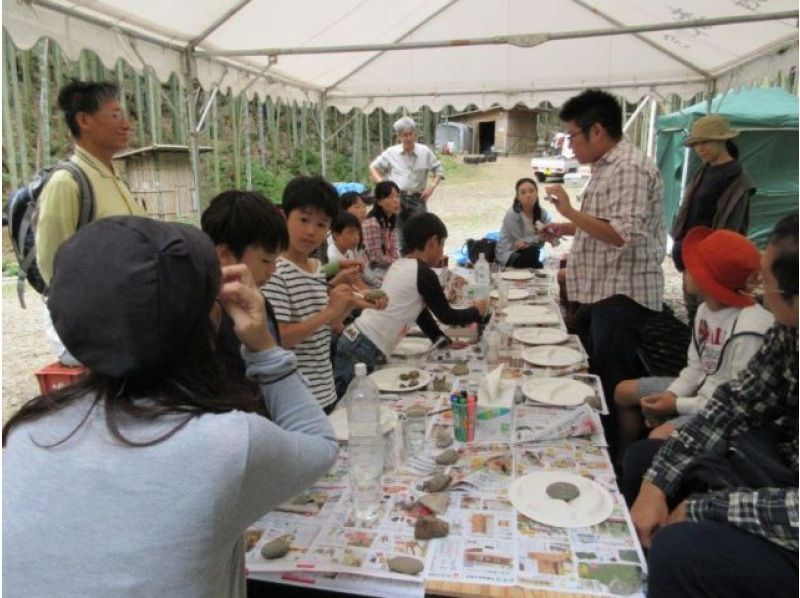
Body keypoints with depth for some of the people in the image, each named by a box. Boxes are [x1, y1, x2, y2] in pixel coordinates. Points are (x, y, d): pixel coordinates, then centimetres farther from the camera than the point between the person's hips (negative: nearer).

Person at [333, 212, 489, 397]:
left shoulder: (399, 265, 14)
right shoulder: (423, 273, -11)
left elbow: (419, 310, 21)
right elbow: (446, 316, 0)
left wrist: (444, 340, 19)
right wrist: (477, 311, 17)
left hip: (353, 341, 9)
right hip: (364, 351, -9)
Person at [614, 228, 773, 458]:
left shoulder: (748, 331, -31)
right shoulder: (705, 309, -4)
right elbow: (696, 367, 5)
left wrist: (678, 405, -21)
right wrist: (670, 394, -12)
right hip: (702, 390, 9)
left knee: (658, 438, -29)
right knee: (624, 391, 13)